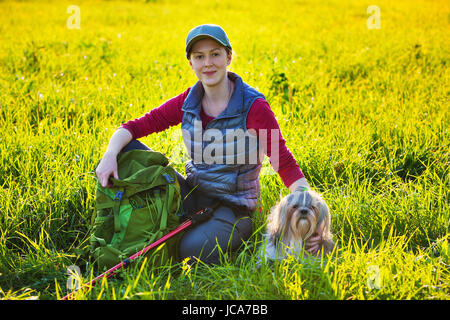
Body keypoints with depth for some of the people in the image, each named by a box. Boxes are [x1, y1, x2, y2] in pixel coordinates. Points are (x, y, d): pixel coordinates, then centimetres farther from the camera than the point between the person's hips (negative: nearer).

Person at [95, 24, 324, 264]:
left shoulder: (253, 107, -15)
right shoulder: (188, 102, -1)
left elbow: (286, 165, -17)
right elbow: (138, 126, -2)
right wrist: (110, 155, -24)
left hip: (233, 206, -4)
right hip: (193, 194, 5)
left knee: (192, 249, -34)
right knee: (125, 151, -9)